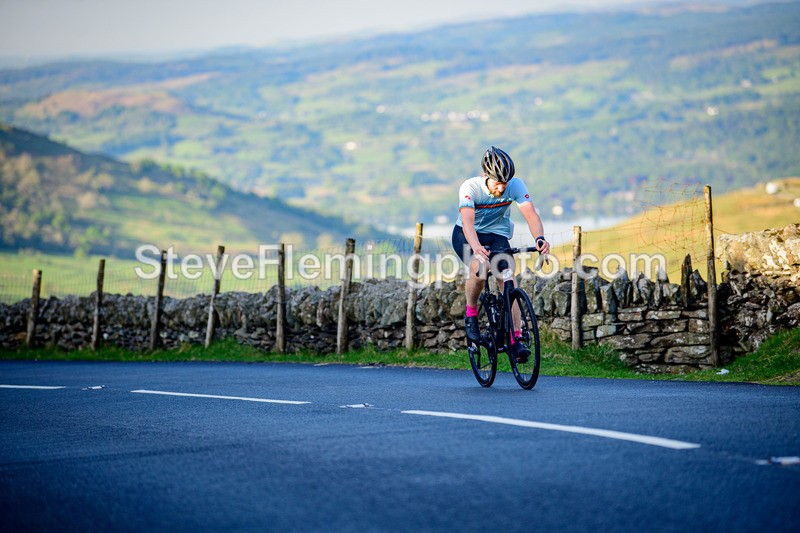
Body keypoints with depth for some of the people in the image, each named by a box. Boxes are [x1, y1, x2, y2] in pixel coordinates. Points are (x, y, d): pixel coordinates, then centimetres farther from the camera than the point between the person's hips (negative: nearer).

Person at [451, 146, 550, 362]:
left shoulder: (516, 185, -21)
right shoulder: (470, 187, -28)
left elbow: (530, 213, -33)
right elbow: (467, 220, -42)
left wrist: (540, 238, -54)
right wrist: (476, 248, -61)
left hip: (498, 235, 2)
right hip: (467, 236, -2)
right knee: (479, 267, -33)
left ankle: (514, 340, -18)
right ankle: (471, 313, -6)